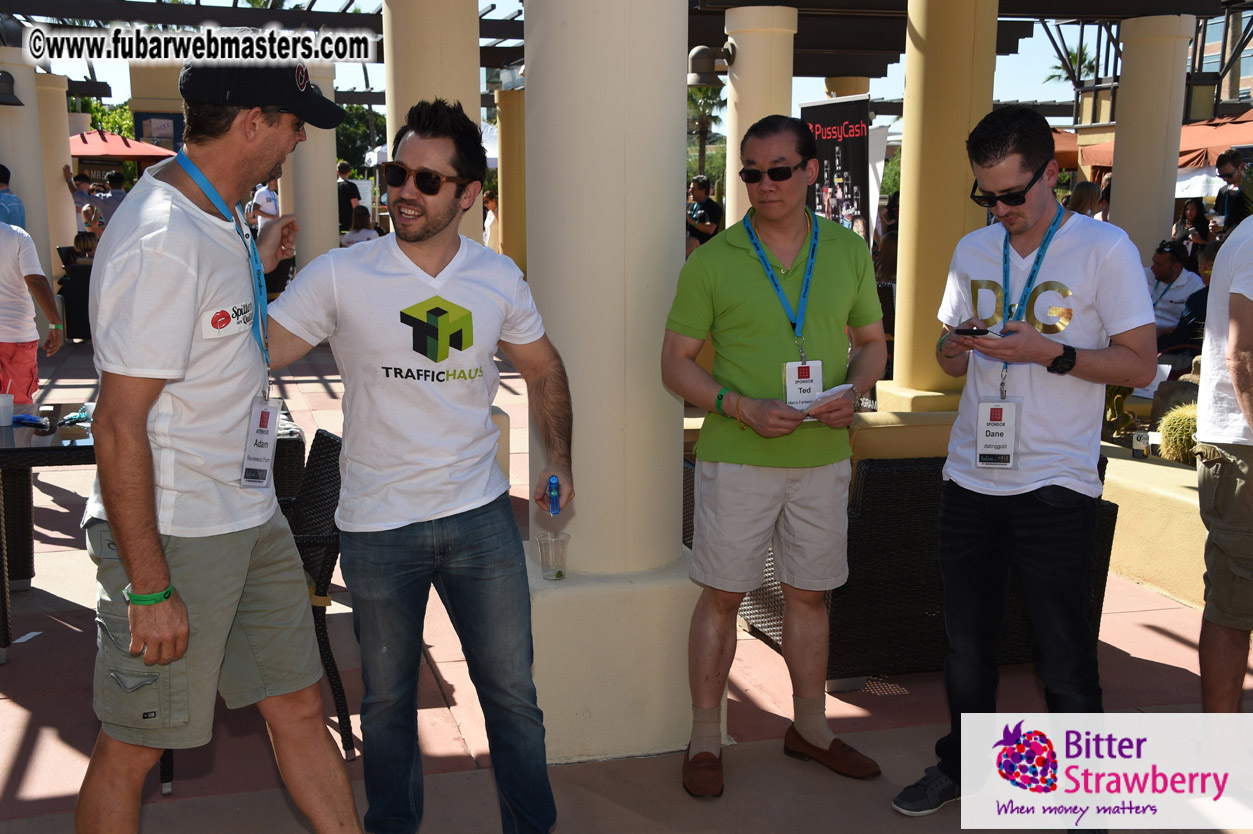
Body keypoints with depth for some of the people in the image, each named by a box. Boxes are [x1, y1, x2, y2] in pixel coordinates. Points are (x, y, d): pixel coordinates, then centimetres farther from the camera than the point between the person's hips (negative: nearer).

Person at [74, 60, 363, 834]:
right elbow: (119, 425, -23)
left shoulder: (215, 217, 8)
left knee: (300, 703, 16)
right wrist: (149, 588, -21)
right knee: (133, 745, 9)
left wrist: (257, 263, 17)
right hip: (172, 535, -9)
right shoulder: (161, 241, -23)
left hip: (252, 521, 9)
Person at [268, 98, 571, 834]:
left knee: (513, 692, 11)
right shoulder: (339, 276, -9)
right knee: (387, 698, 16)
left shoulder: (499, 278, 0)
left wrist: (558, 460, 3)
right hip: (377, 525, -1)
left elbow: (544, 369, 12)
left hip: (481, 516, 2)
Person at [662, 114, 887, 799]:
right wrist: (742, 407, -18)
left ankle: (810, 728, 32)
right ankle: (705, 738, 20)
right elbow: (676, 363, -3)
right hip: (736, 460, -3)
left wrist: (855, 391, -8)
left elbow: (872, 341, 13)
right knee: (721, 596, 4)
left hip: (823, 457, 3)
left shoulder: (848, 251, 5)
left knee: (809, 594, 15)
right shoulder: (712, 262, -4)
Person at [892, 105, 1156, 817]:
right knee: (968, 642, 17)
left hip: (1055, 484, -5)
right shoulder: (973, 251, 10)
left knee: (1065, 657, 2)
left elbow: (1140, 364, -7)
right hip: (971, 478, 5)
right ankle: (962, 765, 35)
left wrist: (1051, 353, -21)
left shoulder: (1105, 248, -6)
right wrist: (955, 348, -6)